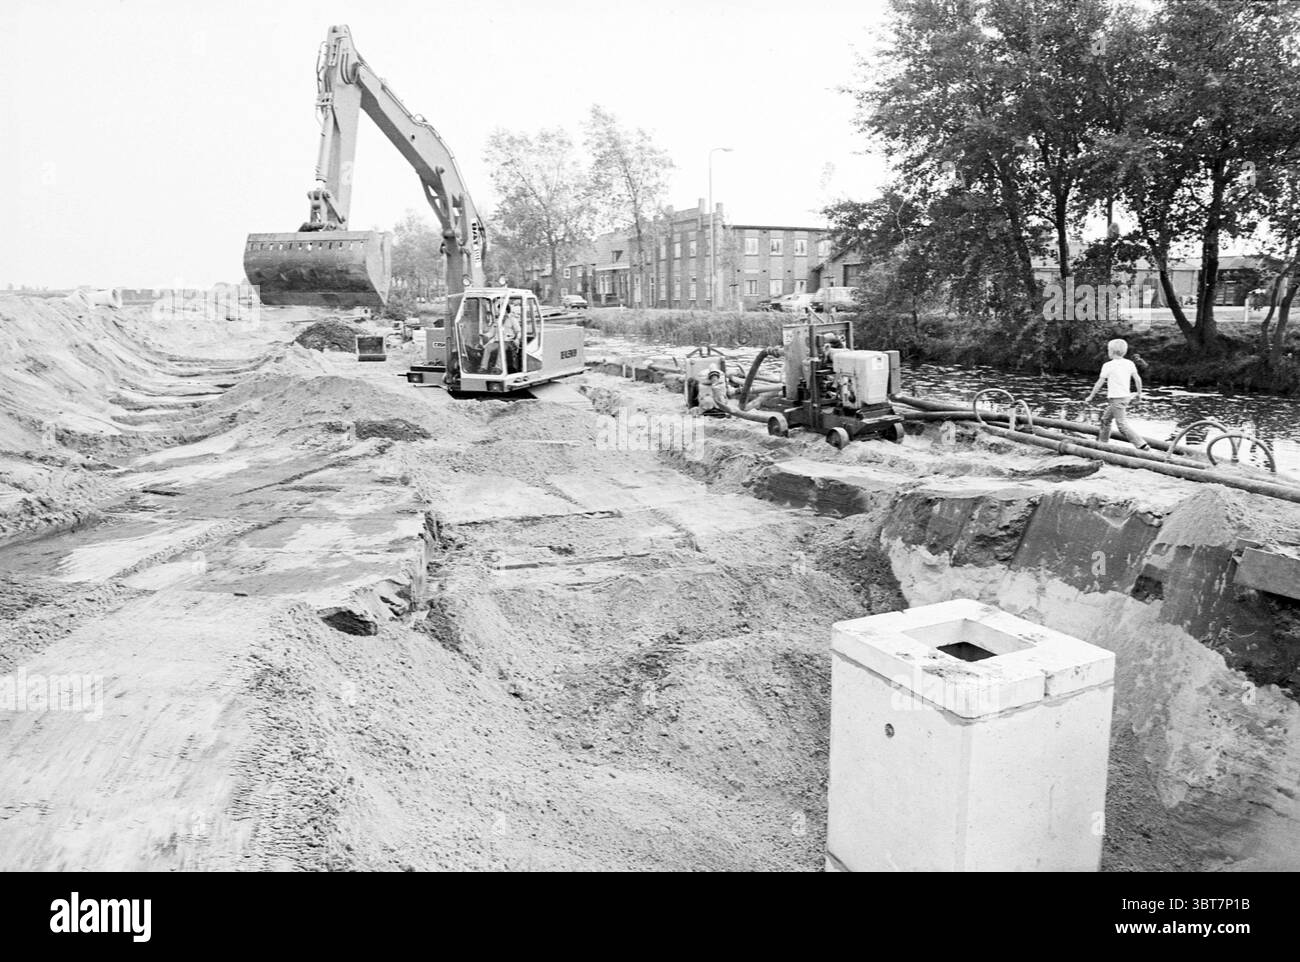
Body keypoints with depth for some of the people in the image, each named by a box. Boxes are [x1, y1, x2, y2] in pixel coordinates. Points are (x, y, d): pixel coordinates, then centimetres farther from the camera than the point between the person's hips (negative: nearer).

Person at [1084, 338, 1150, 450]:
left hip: (1116, 398, -8)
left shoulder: (1108, 365, -12)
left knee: (1123, 424, -8)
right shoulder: (1129, 363, 5)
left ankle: (1142, 445, -14)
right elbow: (1138, 379, 6)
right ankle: (1101, 443, 28)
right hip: (1126, 396, 8)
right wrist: (1139, 393, 19)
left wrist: (1090, 397, 1)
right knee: (1105, 419, 21)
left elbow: (1099, 383, -8)